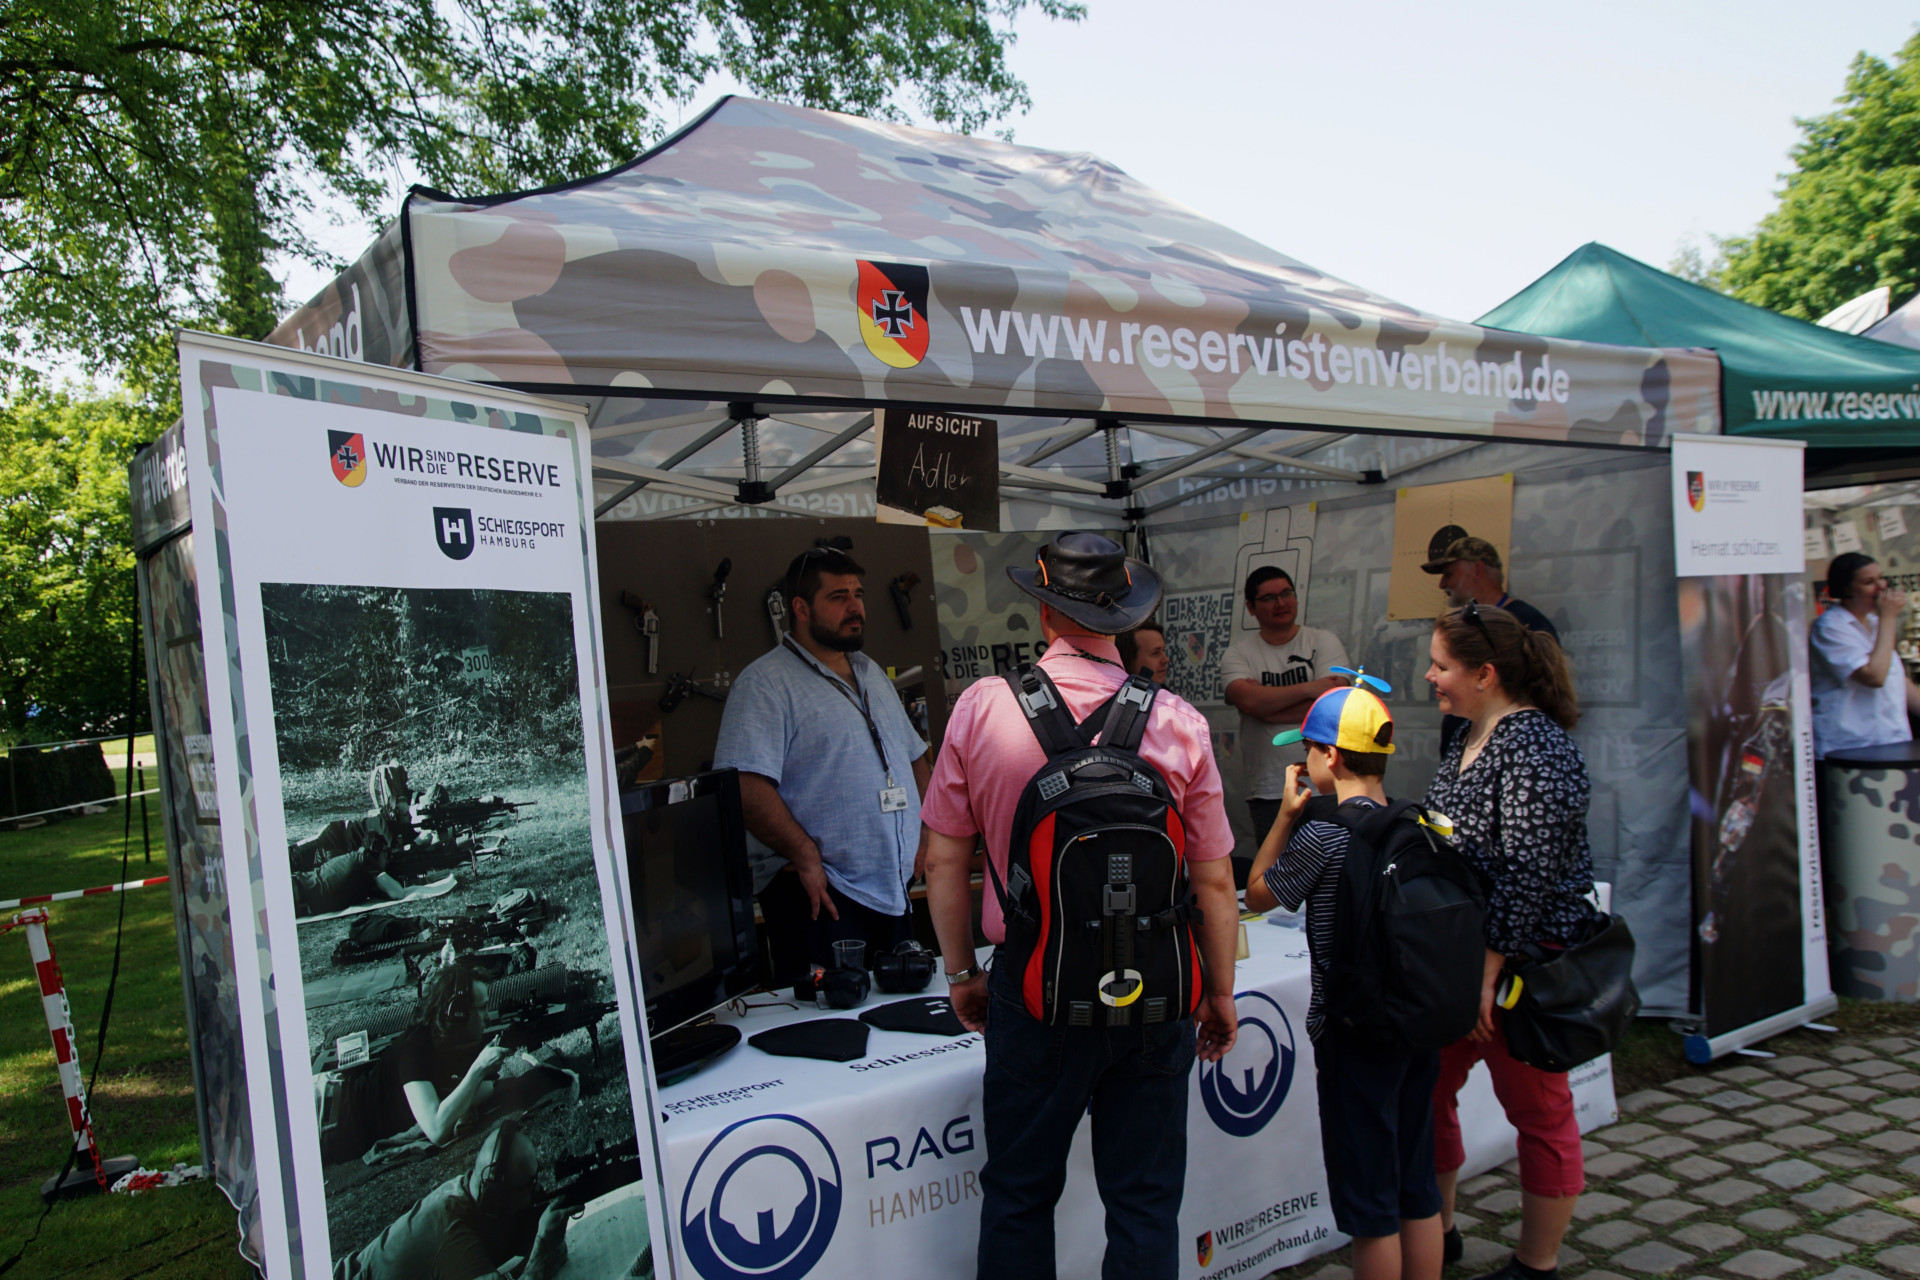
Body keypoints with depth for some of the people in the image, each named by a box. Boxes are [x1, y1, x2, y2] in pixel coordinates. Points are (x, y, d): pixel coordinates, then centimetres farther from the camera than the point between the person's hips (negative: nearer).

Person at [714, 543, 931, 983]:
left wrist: (925, 831, 13)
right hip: (824, 898, -8)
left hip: (897, 893, 8)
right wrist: (807, 858, -22)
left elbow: (914, 755, 25)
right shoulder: (765, 683, -10)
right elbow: (745, 786, -21)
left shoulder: (871, 673, 17)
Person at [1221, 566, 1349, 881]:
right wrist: (1309, 689, -11)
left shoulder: (1324, 642, 5)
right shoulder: (1238, 653, 8)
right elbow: (1248, 700, -12)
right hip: (1269, 792, 1)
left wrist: (1265, 705, -11)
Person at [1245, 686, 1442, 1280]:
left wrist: (1286, 814, 0)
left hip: (1354, 1031, -7)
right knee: (1418, 1190, 19)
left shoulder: (1323, 834, -17)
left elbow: (1258, 895, -3)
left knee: (1370, 1205, 5)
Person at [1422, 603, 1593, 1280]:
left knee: (1539, 1112, 9)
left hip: (1522, 964, -9)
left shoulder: (1535, 749, -19)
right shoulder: (1467, 738, 10)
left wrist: (1487, 972, -23)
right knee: (1426, 1093, 13)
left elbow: (1526, 876, -23)